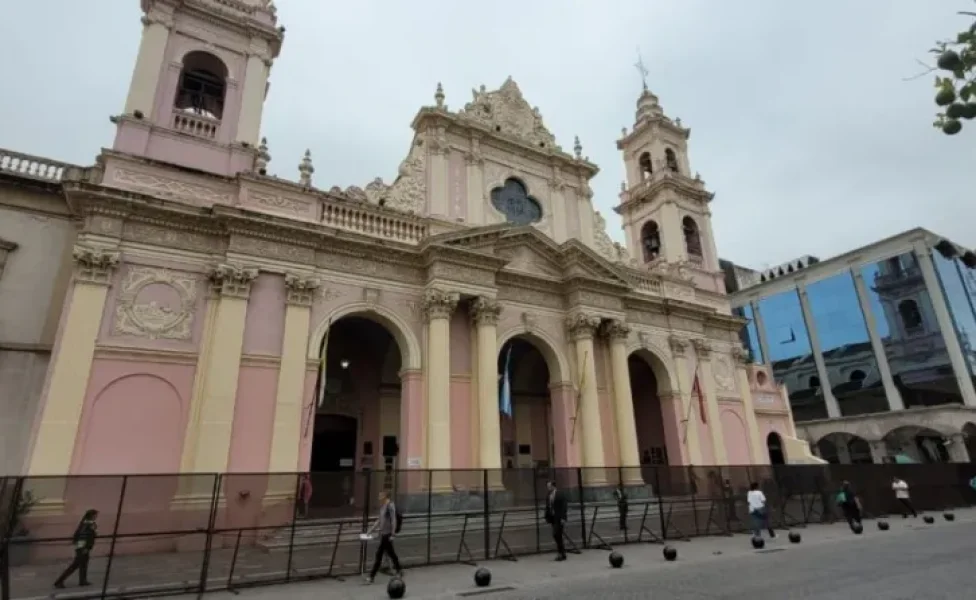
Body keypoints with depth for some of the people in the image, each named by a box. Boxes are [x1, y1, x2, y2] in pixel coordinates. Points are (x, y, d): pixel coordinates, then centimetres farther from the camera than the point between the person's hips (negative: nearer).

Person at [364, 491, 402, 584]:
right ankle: (399, 571, 27)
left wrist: (393, 534, -18)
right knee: (390, 553, 15)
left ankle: (372, 576, 5)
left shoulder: (390, 506, -15)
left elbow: (393, 520, -16)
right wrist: (371, 530, 16)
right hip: (383, 533, 8)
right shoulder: (382, 506, 10)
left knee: (379, 554, -3)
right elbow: (379, 520, 18)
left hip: (387, 534, -8)